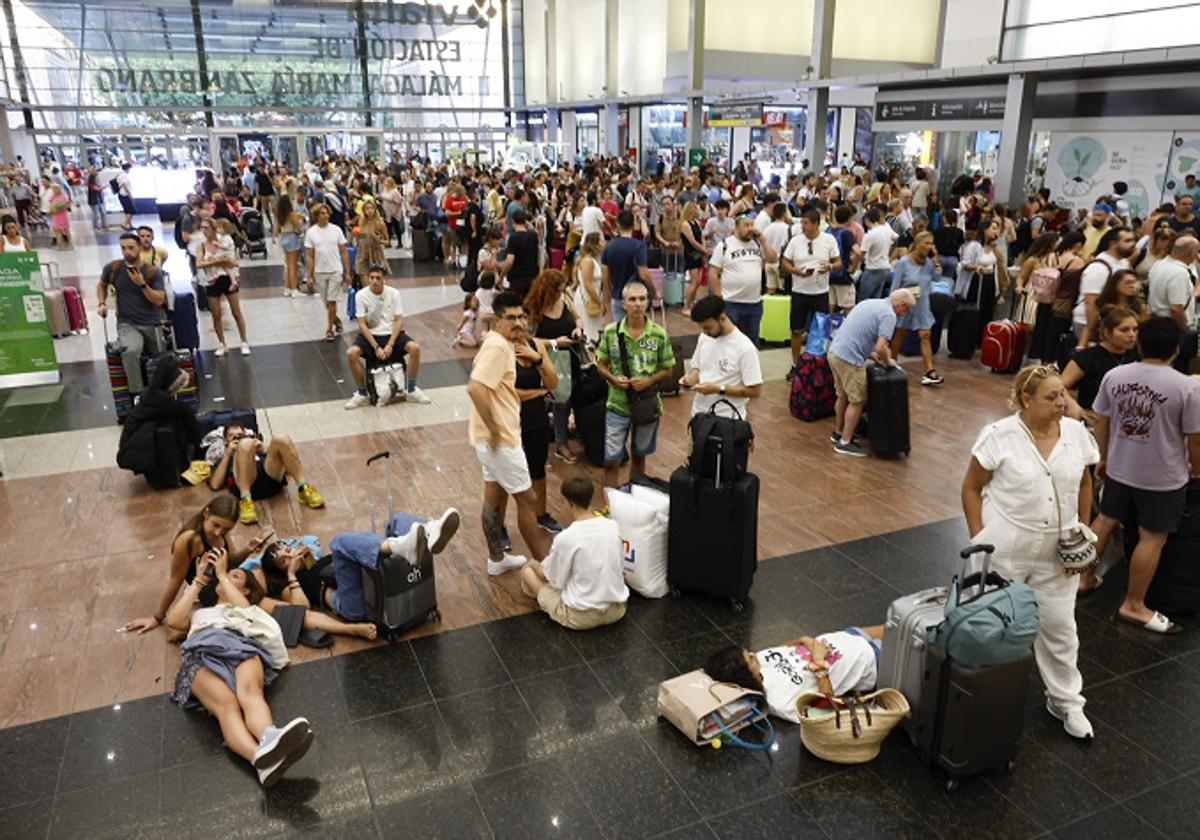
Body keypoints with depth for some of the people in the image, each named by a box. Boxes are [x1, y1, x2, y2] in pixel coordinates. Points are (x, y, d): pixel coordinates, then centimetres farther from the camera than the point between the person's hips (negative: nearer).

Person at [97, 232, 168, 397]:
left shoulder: (153, 272, -3)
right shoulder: (113, 268, 1)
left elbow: (159, 300, -8)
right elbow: (101, 285, 23)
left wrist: (142, 284, -20)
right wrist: (102, 303, 8)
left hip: (153, 324, 1)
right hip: (127, 324, -1)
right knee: (131, 350, -33)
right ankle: (136, 394, -23)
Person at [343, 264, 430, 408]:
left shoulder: (393, 293, -6)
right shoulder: (361, 295, -8)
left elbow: (399, 320, -6)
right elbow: (362, 324, -9)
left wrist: (390, 344, -17)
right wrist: (376, 347, -19)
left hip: (392, 333, 1)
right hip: (370, 335, -1)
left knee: (415, 348, -25)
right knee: (351, 353, -27)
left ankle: (411, 390, -5)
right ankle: (362, 393, -6)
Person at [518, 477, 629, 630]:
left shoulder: (566, 538, -20)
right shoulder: (612, 526, -5)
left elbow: (546, 576, -5)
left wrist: (535, 566, 20)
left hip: (582, 616, -5)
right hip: (616, 610, 5)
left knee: (527, 570, 10)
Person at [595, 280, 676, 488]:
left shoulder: (659, 334, -8)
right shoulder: (611, 331, -7)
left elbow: (667, 370, 0)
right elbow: (601, 365, 3)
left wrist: (649, 380, -18)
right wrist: (613, 378, -17)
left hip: (647, 404, 1)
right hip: (617, 405, -1)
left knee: (639, 457, 18)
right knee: (611, 462, 1)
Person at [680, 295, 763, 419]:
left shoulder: (745, 348, -16)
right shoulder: (704, 338, 2)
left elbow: (755, 391, -15)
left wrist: (718, 389, -19)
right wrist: (691, 378, -6)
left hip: (727, 419, -6)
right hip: (699, 413, 6)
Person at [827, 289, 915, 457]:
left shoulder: (870, 303, 18)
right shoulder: (889, 314, -10)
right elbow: (881, 347, -19)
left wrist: (873, 356, 21)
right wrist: (887, 361, 1)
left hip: (835, 352, 9)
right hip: (849, 359, -9)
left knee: (843, 396, 23)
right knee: (857, 401, 4)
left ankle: (838, 433, 35)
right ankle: (845, 443, 10)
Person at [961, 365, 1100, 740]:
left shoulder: (1076, 433, -3)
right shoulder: (999, 436, -15)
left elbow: (1084, 484, 11)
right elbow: (971, 487, -8)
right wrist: (978, 539, -9)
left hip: (1056, 554, 3)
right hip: (1003, 551, -3)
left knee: (1060, 627, 12)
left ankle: (1065, 701, 32)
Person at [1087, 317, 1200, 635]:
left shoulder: (1113, 376, -6)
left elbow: (1101, 423, 2)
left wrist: (1104, 459, 16)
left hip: (1119, 469, 4)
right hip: (1163, 478, -4)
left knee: (1105, 521, 21)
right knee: (1152, 538, 8)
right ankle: (1133, 605, 18)